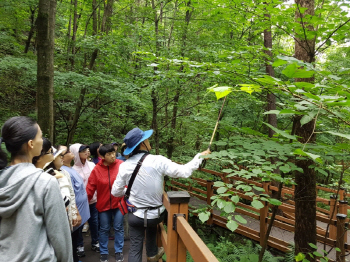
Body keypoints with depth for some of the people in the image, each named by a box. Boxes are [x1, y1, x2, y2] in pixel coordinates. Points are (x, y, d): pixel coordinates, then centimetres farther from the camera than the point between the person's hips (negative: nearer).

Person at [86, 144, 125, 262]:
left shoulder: (121, 165, -13)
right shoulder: (97, 169, -10)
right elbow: (90, 187, -6)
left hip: (118, 202, -1)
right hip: (103, 204, 1)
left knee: (118, 228, 12)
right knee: (104, 229, 15)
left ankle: (119, 251, 29)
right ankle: (103, 252, 33)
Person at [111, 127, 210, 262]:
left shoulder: (124, 166, -10)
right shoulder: (158, 161, -20)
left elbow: (115, 192, 0)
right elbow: (184, 171, -17)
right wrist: (199, 157, -4)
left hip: (135, 215, 0)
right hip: (156, 214, 1)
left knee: (135, 248, 14)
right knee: (151, 221, 35)